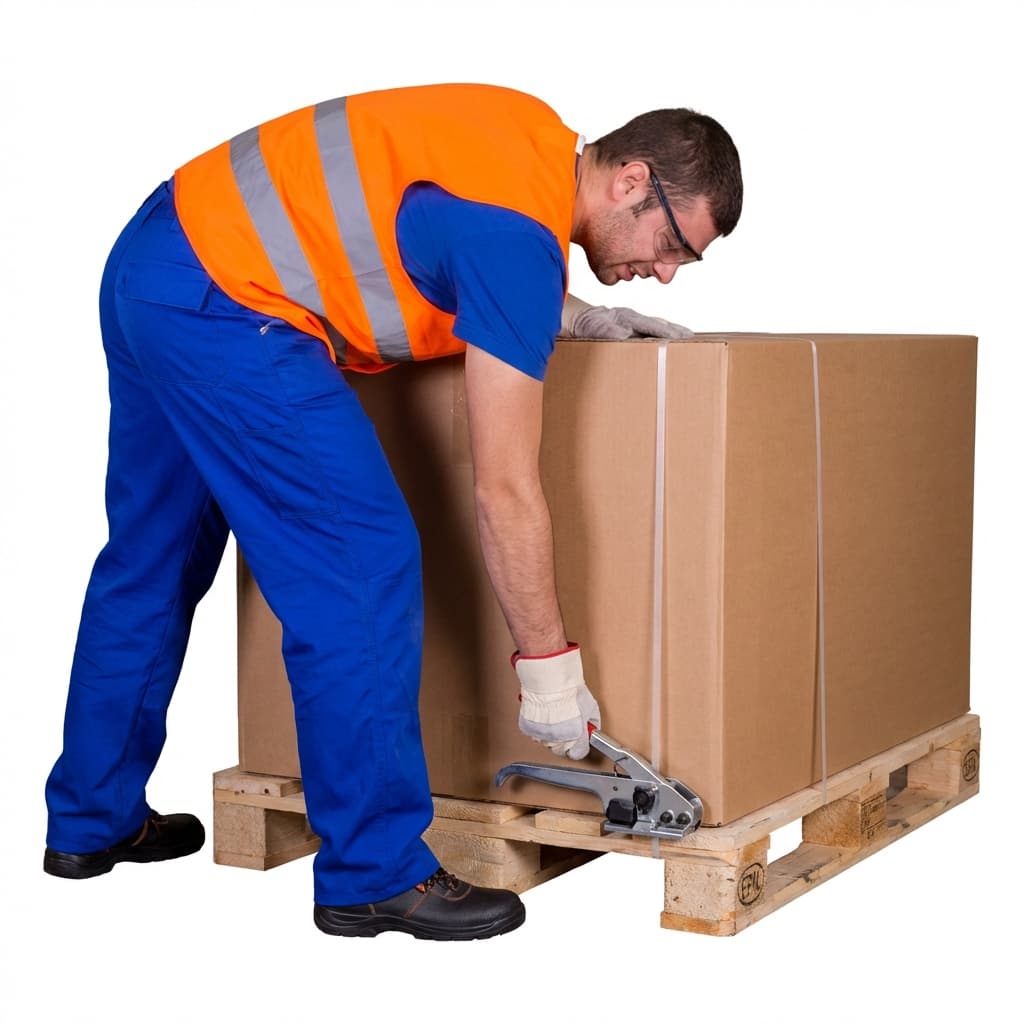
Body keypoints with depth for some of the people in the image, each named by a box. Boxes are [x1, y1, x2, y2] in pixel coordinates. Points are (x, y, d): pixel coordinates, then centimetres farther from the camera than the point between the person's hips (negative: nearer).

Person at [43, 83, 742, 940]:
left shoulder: (536, 138, 7)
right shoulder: (521, 232, -19)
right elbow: (506, 491, -17)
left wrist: (584, 318, 14)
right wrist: (549, 663, -10)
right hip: (222, 303, -11)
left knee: (150, 564, 19)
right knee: (363, 567, -8)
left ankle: (92, 821, 34)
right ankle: (373, 875, -1)